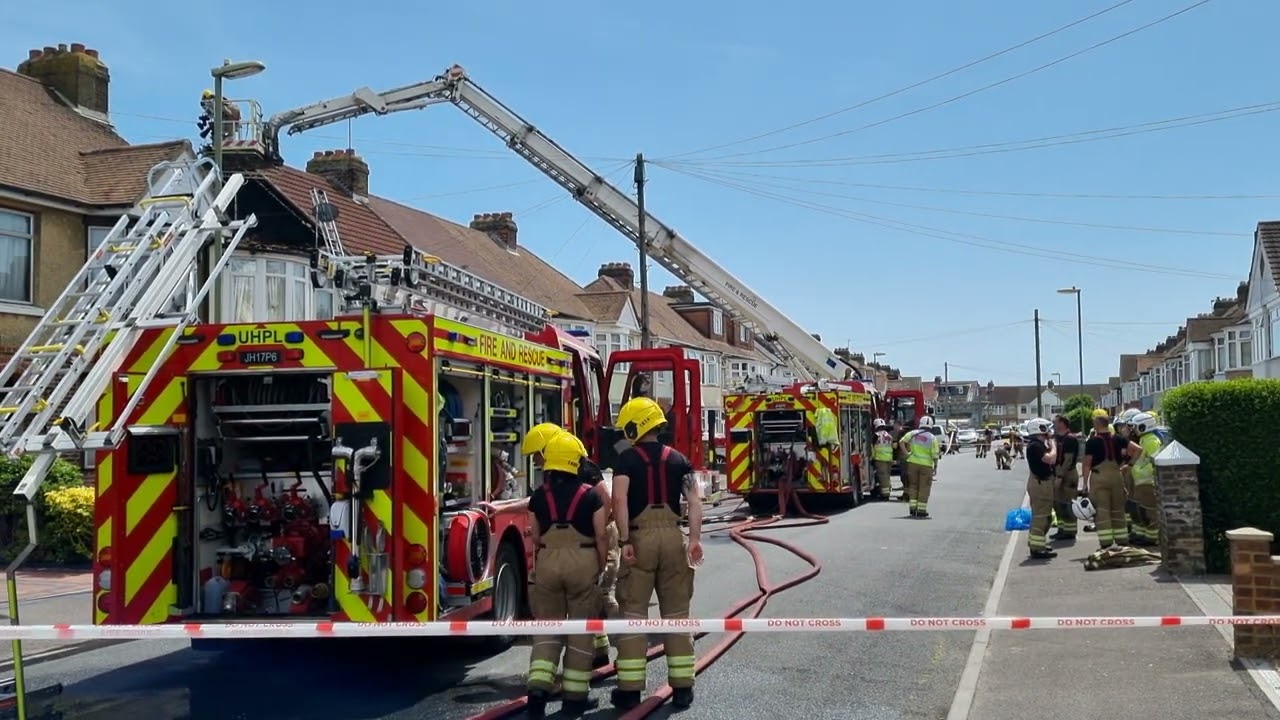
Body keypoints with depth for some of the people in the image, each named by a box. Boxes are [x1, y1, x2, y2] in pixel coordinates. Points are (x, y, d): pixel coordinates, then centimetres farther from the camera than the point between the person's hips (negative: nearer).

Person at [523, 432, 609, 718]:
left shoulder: (538, 497, 3)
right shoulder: (591, 495, -4)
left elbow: (535, 537, 6)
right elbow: (601, 537, -4)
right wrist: (601, 567, 9)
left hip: (547, 563, 2)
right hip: (583, 562, -2)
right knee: (580, 628, 8)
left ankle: (539, 687, -5)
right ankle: (575, 693, 11)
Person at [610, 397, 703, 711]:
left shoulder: (628, 458, -2)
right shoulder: (677, 459, 9)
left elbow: (619, 499, -15)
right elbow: (694, 501, -1)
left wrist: (625, 541, -14)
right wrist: (695, 538, -4)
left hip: (640, 537, -3)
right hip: (672, 536, 3)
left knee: (633, 613, 3)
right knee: (676, 613, 9)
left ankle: (630, 689, 3)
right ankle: (682, 686, 12)